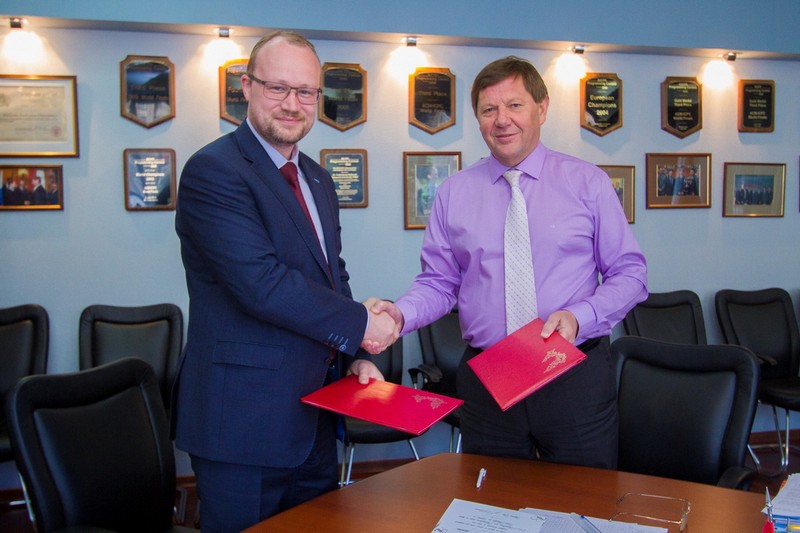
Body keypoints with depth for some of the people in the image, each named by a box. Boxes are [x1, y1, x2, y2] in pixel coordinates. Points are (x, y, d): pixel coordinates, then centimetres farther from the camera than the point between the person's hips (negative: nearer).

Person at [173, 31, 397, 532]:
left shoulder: (317, 178, 13)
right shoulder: (213, 171, -16)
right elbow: (262, 284, -26)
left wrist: (358, 356, 4)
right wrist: (360, 324, -16)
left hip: (313, 414, 8)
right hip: (244, 416, -8)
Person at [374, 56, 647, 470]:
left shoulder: (588, 183, 1)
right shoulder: (453, 193, 5)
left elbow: (630, 274, 1)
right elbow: (439, 283, 5)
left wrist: (579, 317, -16)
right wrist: (400, 314, -15)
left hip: (576, 377, -1)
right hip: (485, 384, 1)